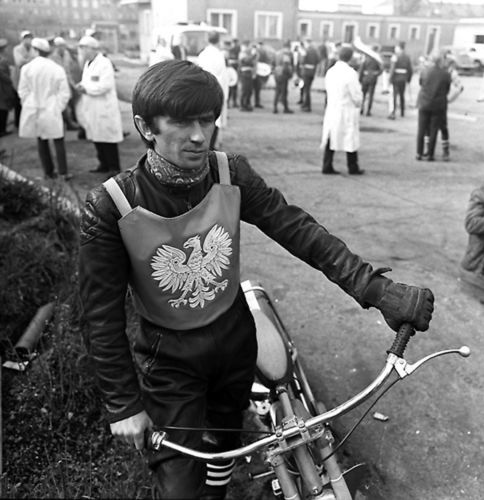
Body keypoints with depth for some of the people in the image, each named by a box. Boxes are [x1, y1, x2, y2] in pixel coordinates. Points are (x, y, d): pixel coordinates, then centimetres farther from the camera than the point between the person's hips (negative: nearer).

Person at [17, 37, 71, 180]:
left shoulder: (27, 68, -6)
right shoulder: (57, 69, -7)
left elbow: (23, 91, -1)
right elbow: (65, 93, -5)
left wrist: (28, 106, 13)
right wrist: (58, 108, 6)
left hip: (34, 110, 1)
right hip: (51, 110, -1)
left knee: (41, 141, 13)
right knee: (58, 141, 7)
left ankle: (49, 171, 18)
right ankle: (63, 172, 3)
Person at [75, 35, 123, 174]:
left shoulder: (104, 63, -12)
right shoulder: (87, 64, 16)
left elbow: (105, 85, -21)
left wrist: (86, 89, -16)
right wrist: (81, 86, 1)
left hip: (104, 108, -9)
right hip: (92, 109, 9)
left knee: (108, 138, -3)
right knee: (96, 138, 13)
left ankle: (114, 167, 7)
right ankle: (104, 165, 24)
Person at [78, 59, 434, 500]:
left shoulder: (232, 175, -15)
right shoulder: (110, 207, -23)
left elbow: (299, 231, -16)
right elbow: (103, 315, -16)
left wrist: (379, 290, -24)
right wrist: (123, 405, -12)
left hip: (236, 341, 4)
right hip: (170, 361, -3)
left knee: (225, 441, 26)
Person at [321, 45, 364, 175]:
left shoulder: (330, 71, 4)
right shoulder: (350, 73, -15)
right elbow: (357, 96, -12)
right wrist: (358, 105, 8)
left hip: (331, 110, 6)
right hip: (347, 111, -5)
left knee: (330, 138, 10)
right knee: (350, 139, 6)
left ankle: (327, 167, 11)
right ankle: (353, 168, 15)